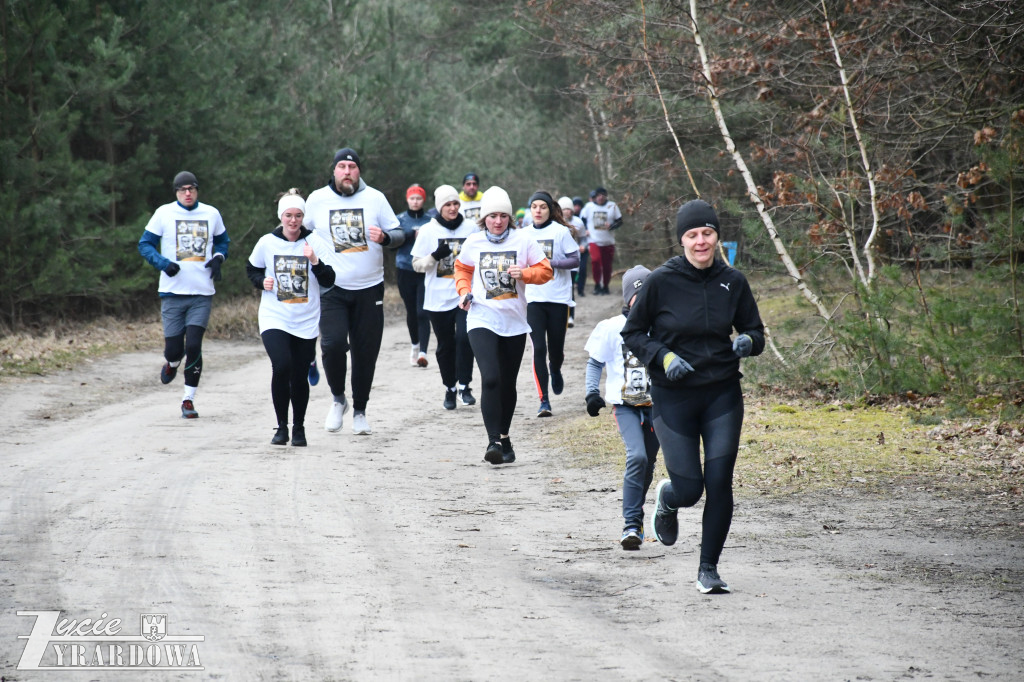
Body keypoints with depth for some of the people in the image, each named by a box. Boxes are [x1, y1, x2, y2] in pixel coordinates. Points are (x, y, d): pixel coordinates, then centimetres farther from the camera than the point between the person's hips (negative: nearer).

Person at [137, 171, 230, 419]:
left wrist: (218, 258, 1)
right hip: (172, 293, -1)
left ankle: (188, 400, 1)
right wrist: (163, 263, -14)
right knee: (173, 349, -1)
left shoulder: (211, 214, 8)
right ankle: (172, 363, 38)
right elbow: (145, 244, 4)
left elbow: (222, 240, 23)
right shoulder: (164, 213, 1)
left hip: (202, 295, 1)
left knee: (193, 347, -10)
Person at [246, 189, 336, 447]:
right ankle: (282, 426, -5)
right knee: (281, 367, -21)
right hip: (274, 318, -1)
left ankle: (299, 427, 28)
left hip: (306, 322, 1)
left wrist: (314, 261, -23)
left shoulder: (315, 243, -2)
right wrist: (262, 281, -4)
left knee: (300, 377, 6)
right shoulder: (266, 243, 0)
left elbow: (329, 281, -7)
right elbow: (251, 269, 16)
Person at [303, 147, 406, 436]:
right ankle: (338, 399, 7)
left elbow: (399, 235, 5)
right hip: (331, 288, -1)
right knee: (333, 343, -18)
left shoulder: (375, 198, 2)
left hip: (369, 288, 1)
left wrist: (385, 237, -16)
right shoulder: (317, 199, 3)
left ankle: (360, 411, 19)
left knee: (366, 352, 3)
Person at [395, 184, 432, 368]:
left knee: (422, 312, -11)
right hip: (405, 270, 2)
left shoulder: (430, 219, 5)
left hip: (426, 272, -2)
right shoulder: (400, 219, 6)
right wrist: (412, 234, -19)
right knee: (411, 311, 11)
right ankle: (415, 345, 34)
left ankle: (423, 353, -17)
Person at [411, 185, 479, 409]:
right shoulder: (428, 231, 0)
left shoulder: (471, 227, 3)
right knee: (445, 346, 7)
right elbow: (417, 264, 2)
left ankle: (464, 386, -8)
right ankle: (450, 388, 21)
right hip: (438, 298, 0)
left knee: (464, 338, -17)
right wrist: (435, 256, -15)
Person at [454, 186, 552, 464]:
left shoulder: (523, 241, -1)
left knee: (507, 383, 12)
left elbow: (545, 271, 2)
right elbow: (462, 269, 20)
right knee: (490, 378, -19)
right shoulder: (473, 243, 3)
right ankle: (494, 441, -20)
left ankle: (504, 436, 30)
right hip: (482, 319, -1)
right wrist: (464, 292, 3)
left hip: (514, 323, 2)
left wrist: (525, 273, -16)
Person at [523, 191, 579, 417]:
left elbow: (575, 260, -7)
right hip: (533, 299, 2)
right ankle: (544, 401, -7)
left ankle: (556, 371, 43)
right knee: (539, 349, -9)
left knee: (556, 347, 6)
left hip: (559, 298, -1)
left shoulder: (561, 231, -3)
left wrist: (550, 262, -19)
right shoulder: (524, 234, 7)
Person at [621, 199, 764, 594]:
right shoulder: (661, 282, -8)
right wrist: (664, 357, -17)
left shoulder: (732, 282, 1)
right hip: (673, 397, -2)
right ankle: (667, 500, 34)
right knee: (689, 489, -6)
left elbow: (755, 331, 11)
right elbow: (632, 334, 0)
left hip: (723, 397, 2)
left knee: (719, 483, -5)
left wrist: (748, 342, -12)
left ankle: (709, 569, 10)